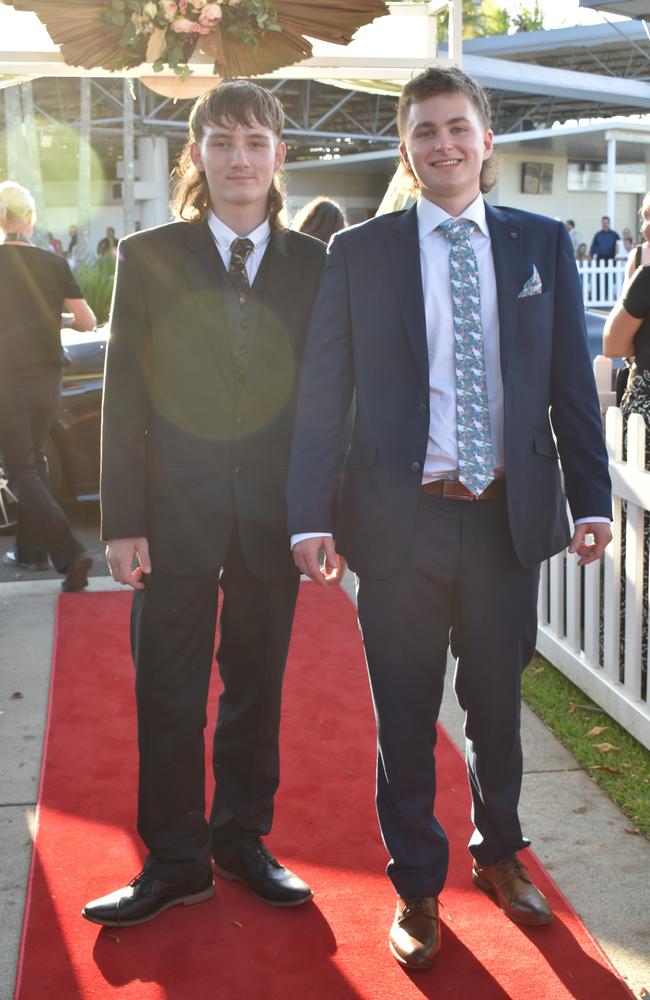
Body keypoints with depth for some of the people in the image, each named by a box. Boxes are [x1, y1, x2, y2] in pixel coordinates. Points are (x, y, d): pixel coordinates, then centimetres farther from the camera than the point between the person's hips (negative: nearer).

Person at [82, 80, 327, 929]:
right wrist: (123, 521, -7)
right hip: (177, 510, -1)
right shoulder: (149, 257, 1)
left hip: (274, 514, 1)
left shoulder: (316, 265, 5)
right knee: (168, 693, 4)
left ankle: (243, 841, 28)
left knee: (257, 687, 11)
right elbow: (125, 397, -2)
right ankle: (175, 861, 17)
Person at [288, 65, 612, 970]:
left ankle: (499, 853, 40)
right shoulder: (360, 253, 0)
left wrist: (592, 499, -1)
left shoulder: (542, 244, 6)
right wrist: (312, 515, -10)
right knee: (405, 718, 8)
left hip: (510, 515, 2)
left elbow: (572, 381, 6)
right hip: (401, 519, -1)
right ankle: (417, 886, 27)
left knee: (497, 703, 16)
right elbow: (321, 392, -2)